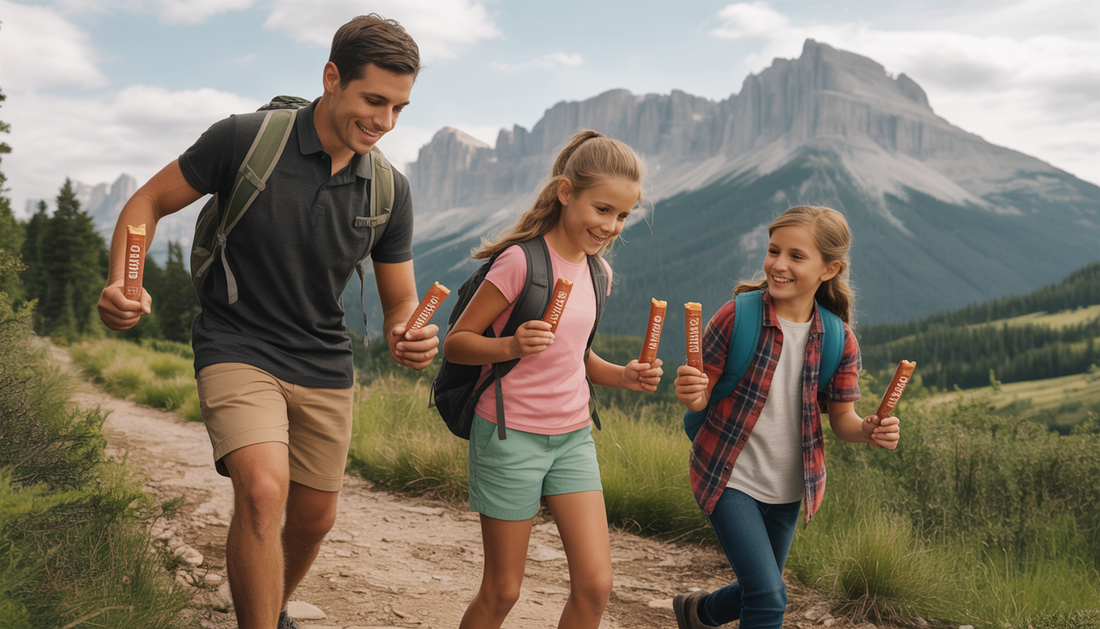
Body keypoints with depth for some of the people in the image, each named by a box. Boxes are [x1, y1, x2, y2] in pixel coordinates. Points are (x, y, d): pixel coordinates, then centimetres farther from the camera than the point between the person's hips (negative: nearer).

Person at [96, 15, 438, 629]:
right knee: (263, 490, -28)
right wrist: (122, 284, -23)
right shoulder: (246, 139, -16)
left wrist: (410, 337, -23)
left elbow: (400, 302, 2)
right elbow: (148, 203, -5)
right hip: (237, 349, -4)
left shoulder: (389, 191, -5)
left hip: (325, 366, 4)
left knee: (314, 518, 14)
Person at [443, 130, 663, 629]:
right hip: (510, 436, -6)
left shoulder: (597, 272, 7)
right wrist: (511, 347, -29)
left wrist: (623, 376, 1)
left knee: (595, 584, -1)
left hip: (573, 437, 6)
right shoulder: (521, 260, -14)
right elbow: (455, 343, -11)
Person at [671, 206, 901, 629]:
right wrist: (691, 395, -35)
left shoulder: (838, 340, -7)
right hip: (730, 479, -4)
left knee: (757, 592, 21)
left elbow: (842, 418, 0)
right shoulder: (738, 316, -16)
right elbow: (702, 394, -11)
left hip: (788, 489, 4)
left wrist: (868, 430, -22)